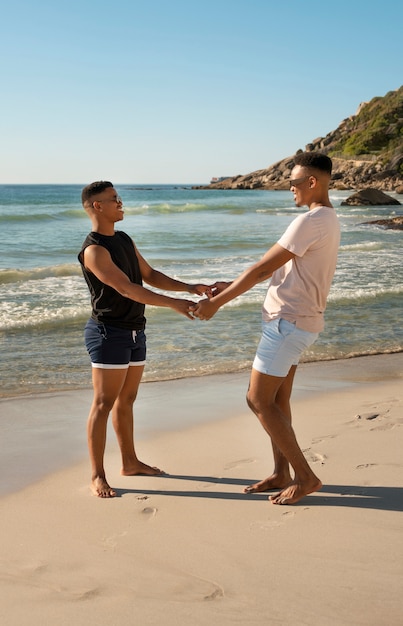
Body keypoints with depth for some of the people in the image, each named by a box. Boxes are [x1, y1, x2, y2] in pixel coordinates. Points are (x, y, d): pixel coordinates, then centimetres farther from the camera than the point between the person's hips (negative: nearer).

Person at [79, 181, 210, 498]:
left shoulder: (125, 240, 12)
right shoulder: (93, 250, -17)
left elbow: (151, 276, 15)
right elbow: (127, 289, -26)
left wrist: (190, 287, 3)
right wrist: (174, 304, -29)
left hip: (134, 332, 9)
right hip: (109, 333, -9)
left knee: (126, 400, 16)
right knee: (104, 404, -4)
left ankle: (130, 462, 28)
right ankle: (98, 476, 3)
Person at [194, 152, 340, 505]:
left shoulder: (311, 222, -20)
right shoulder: (327, 220, 14)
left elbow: (262, 269, -18)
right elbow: (274, 268, 18)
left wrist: (217, 303, -9)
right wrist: (230, 287, 16)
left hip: (288, 322, -10)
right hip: (295, 321, 10)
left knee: (259, 400, -5)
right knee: (277, 400, 14)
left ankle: (305, 476, 2)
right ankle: (281, 473, 22)